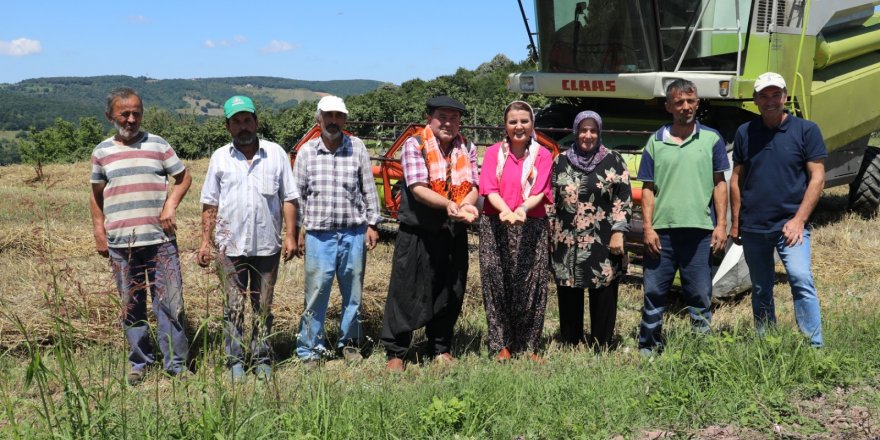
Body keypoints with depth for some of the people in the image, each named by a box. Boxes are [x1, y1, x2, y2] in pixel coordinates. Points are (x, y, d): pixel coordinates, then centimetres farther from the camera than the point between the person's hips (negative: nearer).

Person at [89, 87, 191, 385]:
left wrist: (171, 205, -7)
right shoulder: (102, 152, 9)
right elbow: (96, 195, 15)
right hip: (120, 243, 1)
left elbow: (183, 177, 9)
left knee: (170, 301, -2)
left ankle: (176, 363, 7)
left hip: (160, 239, -1)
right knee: (131, 305, 8)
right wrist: (99, 232, 9)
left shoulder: (158, 145, 5)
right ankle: (139, 362, 19)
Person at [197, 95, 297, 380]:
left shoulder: (276, 154, 4)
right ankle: (235, 362, 10)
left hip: (267, 245, 0)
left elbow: (288, 199, 4)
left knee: (263, 307, 8)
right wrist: (205, 241, 1)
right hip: (231, 246, 0)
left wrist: (290, 235, -4)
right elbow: (210, 204, 7)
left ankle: (262, 360, 18)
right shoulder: (220, 157, 5)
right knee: (233, 307, 3)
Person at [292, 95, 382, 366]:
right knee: (316, 293, -2)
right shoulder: (307, 151, 3)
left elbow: (369, 189, 7)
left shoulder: (357, 148, 3)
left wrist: (372, 224, 3)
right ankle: (310, 350, 8)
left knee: (353, 293, 10)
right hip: (319, 235, -1)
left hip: (354, 233, 1)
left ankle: (349, 343, 25)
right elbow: (297, 194, 7)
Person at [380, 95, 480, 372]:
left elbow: (473, 185, 0)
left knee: (450, 295, 11)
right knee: (406, 293, -1)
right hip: (417, 233, -4)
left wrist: (467, 205, -24)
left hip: (454, 234, 5)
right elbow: (417, 189, -16)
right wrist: (448, 204, -32)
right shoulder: (414, 145, -6)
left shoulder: (467, 149, 9)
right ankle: (395, 353, 9)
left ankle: (441, 350, 26)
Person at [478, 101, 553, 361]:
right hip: (496, 227, 0)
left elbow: (539, 192, -5)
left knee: (530, 286, -1)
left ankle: (528, 345, 10)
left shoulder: (543, 155, 5)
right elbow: (490, 189, -4)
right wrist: (505, 211, -24)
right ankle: (502, 344, 9)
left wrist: (522, 209, -26)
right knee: (497, 284, 0)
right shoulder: (493, 153, 6)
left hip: (532, 228, 0)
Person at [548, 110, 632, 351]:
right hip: (566, 244, 2)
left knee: (603, 298, 2)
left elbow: (624, 199, 0)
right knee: (568, 299, 8)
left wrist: (618, 232, -8)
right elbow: (550, 200, 12)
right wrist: (548, 235, 8)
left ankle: (601, 348, 12)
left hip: (604, 244, -2)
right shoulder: (560, 161, 9)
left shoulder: (613, 161, 3)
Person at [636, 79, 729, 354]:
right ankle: (648, 349, 16)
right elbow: (648, 189, 6)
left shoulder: (711, 139, 6)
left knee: (700, 294, 5)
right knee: (654, 293, 5)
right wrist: (648, 228, -2)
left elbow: (719, 184, 6)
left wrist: (721, 224, -1)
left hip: (699, 229, -1)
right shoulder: (656, 142, 7)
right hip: (661, 230, 1)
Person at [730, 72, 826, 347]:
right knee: (760, 292, 12)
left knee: (801, 279, -19)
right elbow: (736, 178, 10)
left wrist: (799, 219, -12)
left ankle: (815, 348, -15)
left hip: (790, 224, -3)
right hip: (753, 227, 3)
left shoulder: (805, 130, -2)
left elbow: (817, 177, -5)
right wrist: (735, 222, 8)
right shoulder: (745, 133, 7)